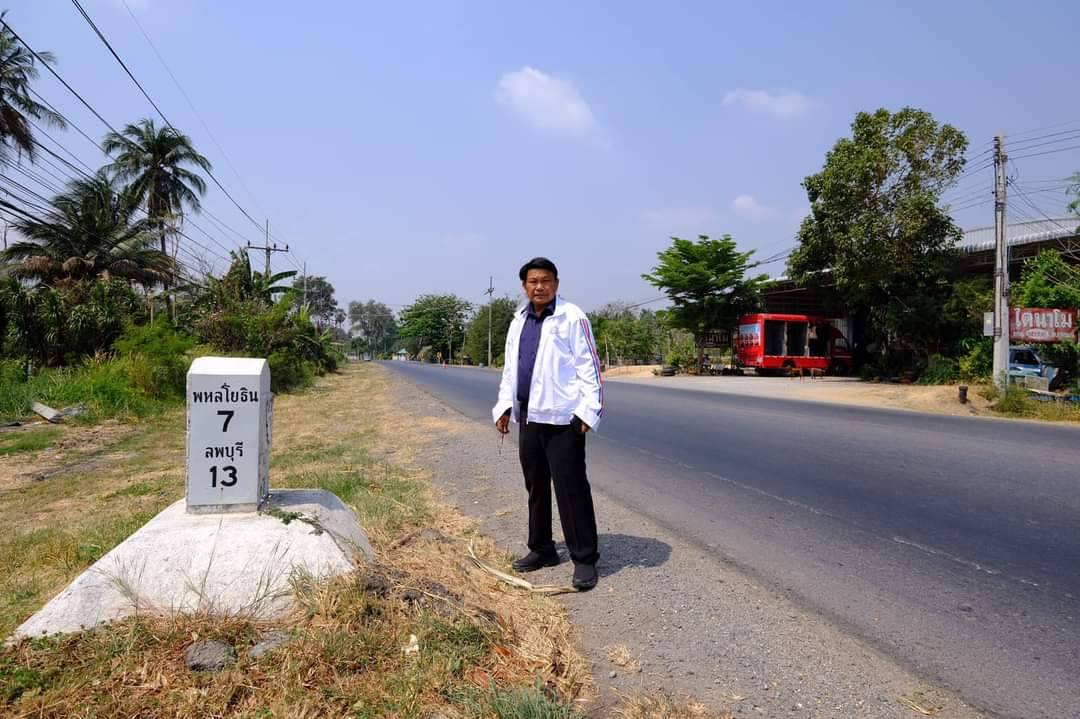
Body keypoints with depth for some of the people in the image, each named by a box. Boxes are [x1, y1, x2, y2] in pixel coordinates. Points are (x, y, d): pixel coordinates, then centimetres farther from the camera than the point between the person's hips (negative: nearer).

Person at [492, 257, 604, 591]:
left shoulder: (572, 317, -7)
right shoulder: (519, 322, 14)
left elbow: (588, 366, -10)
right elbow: (510, 368, 19)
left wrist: (589, 409, -16)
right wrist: (504, 405, 12)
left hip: (562, 417, -7)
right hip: (528, 416, 7)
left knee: (571, 488, -4)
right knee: (535, 486, 15)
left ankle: (584, 559, 5)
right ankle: (541, 549, 28)